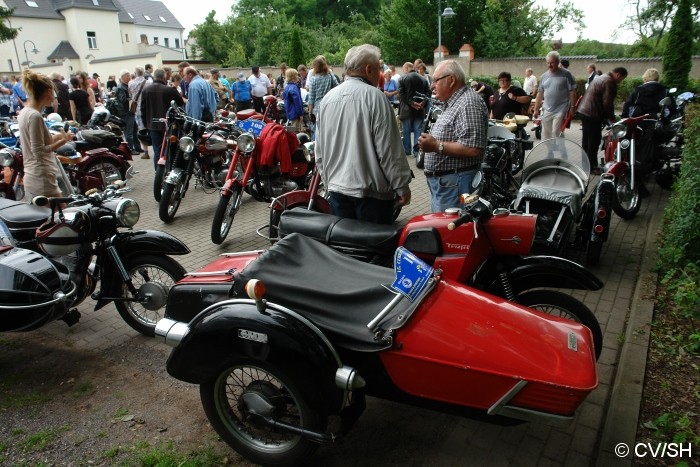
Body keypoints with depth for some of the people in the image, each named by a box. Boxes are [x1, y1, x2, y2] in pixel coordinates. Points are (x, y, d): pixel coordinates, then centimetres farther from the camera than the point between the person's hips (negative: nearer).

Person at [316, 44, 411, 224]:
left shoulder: (327, 99, 9)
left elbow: (319, 151, 15)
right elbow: (389, 150, -14)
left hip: (336, 189, 7)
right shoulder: (374, 97, -11)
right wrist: (403, 187, -6)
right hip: (370, 191, -6)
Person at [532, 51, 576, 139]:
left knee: (556, 134, -10)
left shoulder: (566, 74, -4)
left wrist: (572, 107, -9)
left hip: (560, 110, -5)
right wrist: (536, 109, 11)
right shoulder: (544, 76, 9)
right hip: (546, 111, 5)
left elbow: (572, 91, -5)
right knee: (545, 134, 10)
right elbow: (540, 93, 13)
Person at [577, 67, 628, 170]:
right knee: (594, 141, -4)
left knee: (586, 139, 15)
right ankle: (592, 166, 1)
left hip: (584, 111, 10)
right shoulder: (610, 82, -12)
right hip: (593, 115, -10)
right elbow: (607, 103, -17)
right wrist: (612, 117, -4)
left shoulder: (601, 78, 20)